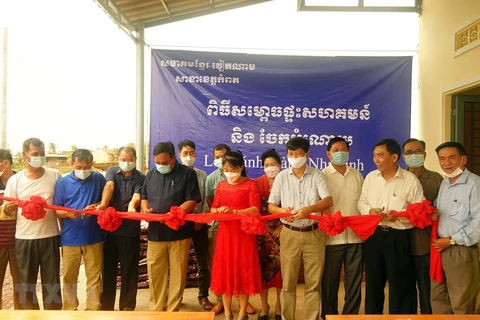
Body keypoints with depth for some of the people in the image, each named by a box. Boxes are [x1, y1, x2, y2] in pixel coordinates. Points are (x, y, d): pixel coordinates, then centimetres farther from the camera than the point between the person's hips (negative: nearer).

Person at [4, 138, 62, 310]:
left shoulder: (55, 175, 0)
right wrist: (9, 208, -18)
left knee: (51, 282, 9)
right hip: (24, 238, 1)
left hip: (50, 236, 0)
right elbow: (7, 210, 4)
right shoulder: (14, 180, 0)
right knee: (26, 284, 12)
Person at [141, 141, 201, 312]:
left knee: (177, 274, 5)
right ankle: (156, 310, 23)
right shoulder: (151, 174, 11)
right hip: (155, 233, 4)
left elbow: (192, 200, -9)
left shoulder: (187, 173, -4)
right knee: (155, 274, 9)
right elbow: (144, 197, 18)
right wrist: (145, 208, -4)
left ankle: (172, 311, 19)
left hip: (179, 233, -4)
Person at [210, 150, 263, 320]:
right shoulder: (221, 185, 8)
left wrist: (234, 211, -26)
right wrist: (217, 211, -13)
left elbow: (255, 209, -14)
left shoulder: (250, 184, -5)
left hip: (244, 233, -4)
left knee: (243, 271, 4)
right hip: (225, 232, 4)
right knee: (225, 271, 8)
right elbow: (213, 208, 10)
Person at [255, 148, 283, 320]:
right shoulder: (258, 183, 1)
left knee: (281, 266, 4)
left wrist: (282, 226, -12)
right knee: (262, 266, 5)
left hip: (281, 231, -1)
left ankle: (279, 304, 24)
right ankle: (264, 304, 23)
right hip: (262, 231, 1)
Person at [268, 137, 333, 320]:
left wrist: (308, 209, -29)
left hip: (314, 234, 0)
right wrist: (282, 211, -20)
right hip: (290, 235, 1)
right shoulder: (281, 177, 3)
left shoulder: (317, 175, -1)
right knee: (288, 281, 9)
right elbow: (271, 205, 2)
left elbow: (329, 201, -12)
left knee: (314, 282, 9)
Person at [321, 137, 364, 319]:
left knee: (354, 280, 12)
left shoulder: (357, 175, 12)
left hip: (356, 236, 4)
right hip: (332, 237, -3)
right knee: (330, 281, 8)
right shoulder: (323, 175, -2)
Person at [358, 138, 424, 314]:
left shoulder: (410, 180, -7)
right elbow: (361, 202, 10)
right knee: (373, 283, 15)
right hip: (373, 235, 4)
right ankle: (372, 314, 31)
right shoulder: (370, 177, 5)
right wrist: (370, 210, -10)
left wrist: (400, 215, -22)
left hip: (399, 238, -4)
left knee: (400, 285, 6)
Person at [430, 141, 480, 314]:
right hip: (440, 249, 7)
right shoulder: (444, 183, 13)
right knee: (438, 299, 16)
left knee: (461, 306, 7)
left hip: (461, 252, -7)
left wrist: (451, 240, -15)